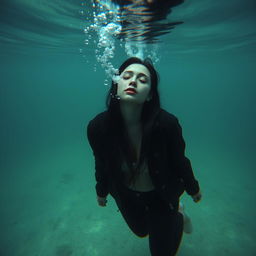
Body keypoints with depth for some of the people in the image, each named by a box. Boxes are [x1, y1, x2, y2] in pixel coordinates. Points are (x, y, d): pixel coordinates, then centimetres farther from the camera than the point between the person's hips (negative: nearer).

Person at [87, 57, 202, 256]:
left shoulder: (167, 123, -34)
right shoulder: (97, 127, -27)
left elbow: (179, 161, -14)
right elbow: (102, 163, -8)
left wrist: (193, 188, 3)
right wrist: (101, 191, 9)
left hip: (161, 196, -2)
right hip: (126, 197, 3)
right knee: (141, 231, 33)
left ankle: (179, 213, 46)